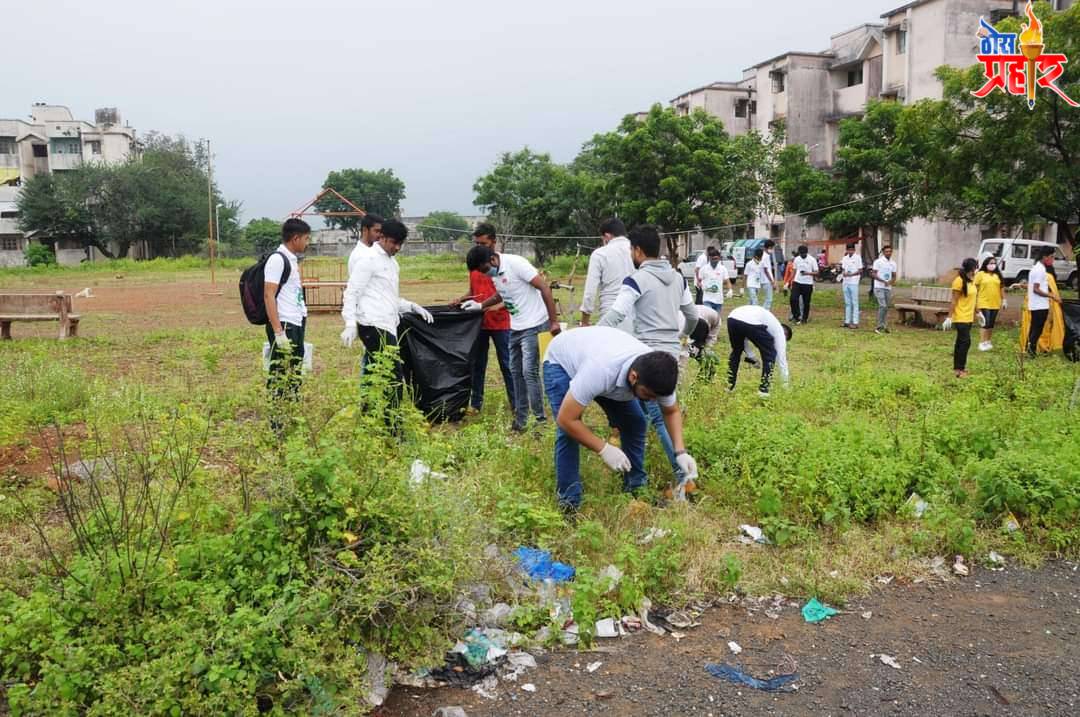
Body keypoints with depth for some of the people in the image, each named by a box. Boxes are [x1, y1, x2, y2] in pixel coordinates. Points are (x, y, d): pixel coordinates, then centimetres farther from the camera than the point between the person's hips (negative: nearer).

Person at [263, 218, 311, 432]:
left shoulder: (293, 259, 16)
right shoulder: (277, 259, -11)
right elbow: (269, 296, -16)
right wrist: (278, 332, -21)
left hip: (297, 324, 10)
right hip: (284, 325, -9)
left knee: (295, 376, 14)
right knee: (280, 375, -4)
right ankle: (276, 426, 1)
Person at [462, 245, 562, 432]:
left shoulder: (516, 263, -20)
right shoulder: (494, 272, 5)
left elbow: (544, 288, -20)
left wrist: (554, 321, -21)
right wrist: (480, 306, 14)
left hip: (533, 326, -9)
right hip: (515, 327, 9)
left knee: (529, 372, -11)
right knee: (516, 372, 13)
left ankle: (540, 420, -1)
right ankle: (520, 419, 23)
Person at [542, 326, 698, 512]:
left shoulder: (656, 376, -27)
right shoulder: (601, 372, -47)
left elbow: (672, 411, -6)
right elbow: (565, 420, -39)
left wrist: (681, 452, -20)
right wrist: (604, 448, -37)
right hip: (562, 362, -5)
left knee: (635, 422, -3)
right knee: (568, 432, -21)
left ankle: (636, 486, 12)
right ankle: (569, 502, -8)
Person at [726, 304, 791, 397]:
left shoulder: (768, 320, 44)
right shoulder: (779, 329, 26)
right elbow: (781, 356, 24)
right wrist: (786, 382, 29)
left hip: (732, 318, 6)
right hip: (751, 323, -6)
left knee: (736, 351, 32)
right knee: (769, 355, 17)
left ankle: (730, 386, 33)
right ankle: (763, 389, 15)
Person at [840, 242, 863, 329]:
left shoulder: (857, 258, -4)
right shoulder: (845, 258, 13)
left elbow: (860, 271, -6)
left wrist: (851, 274, -18)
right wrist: (843, 273, -7)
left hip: (854, 283, -6)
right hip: (845, 282, 6)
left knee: (854, 303, -4)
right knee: (847, 303, 9)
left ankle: (855, 322, -4)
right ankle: (847, 321, 13)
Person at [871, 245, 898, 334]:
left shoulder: (893, 263, 12)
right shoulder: (878, 261, -5)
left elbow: (894, 276, 14)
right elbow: (873, 274, -8)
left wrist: (892, 281, -10)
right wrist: (883, 281, -19)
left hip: (888, 288, 6)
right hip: (879, 287, -6)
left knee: (886, 307, 8)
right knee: (883, 306, -16)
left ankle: (882, 326, 17)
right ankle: (880, 326, -13)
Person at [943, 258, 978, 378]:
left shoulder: (971, 280, 9)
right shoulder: (959, 281, -17)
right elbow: (954, 301, -17)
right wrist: (949, 317, -19)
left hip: (968, 317, 8)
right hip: (960, 318, -8)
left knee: (960, 342, 12)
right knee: (965, 342, -11)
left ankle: (957, 367, 18)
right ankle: (959, 369, -8)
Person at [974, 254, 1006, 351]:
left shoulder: (998, 275, 9)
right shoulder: (980, 274, -4)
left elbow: (1002, 288, 14)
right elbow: (975, 288, -5)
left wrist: (1004, 300, 10)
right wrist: (975, 302, -8)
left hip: (995, 304, 5)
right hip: (984, 303, -5)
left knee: (991, 324, 10)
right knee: (986, 323, -9)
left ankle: (988, 341, 21)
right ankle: (982, 343, -5)